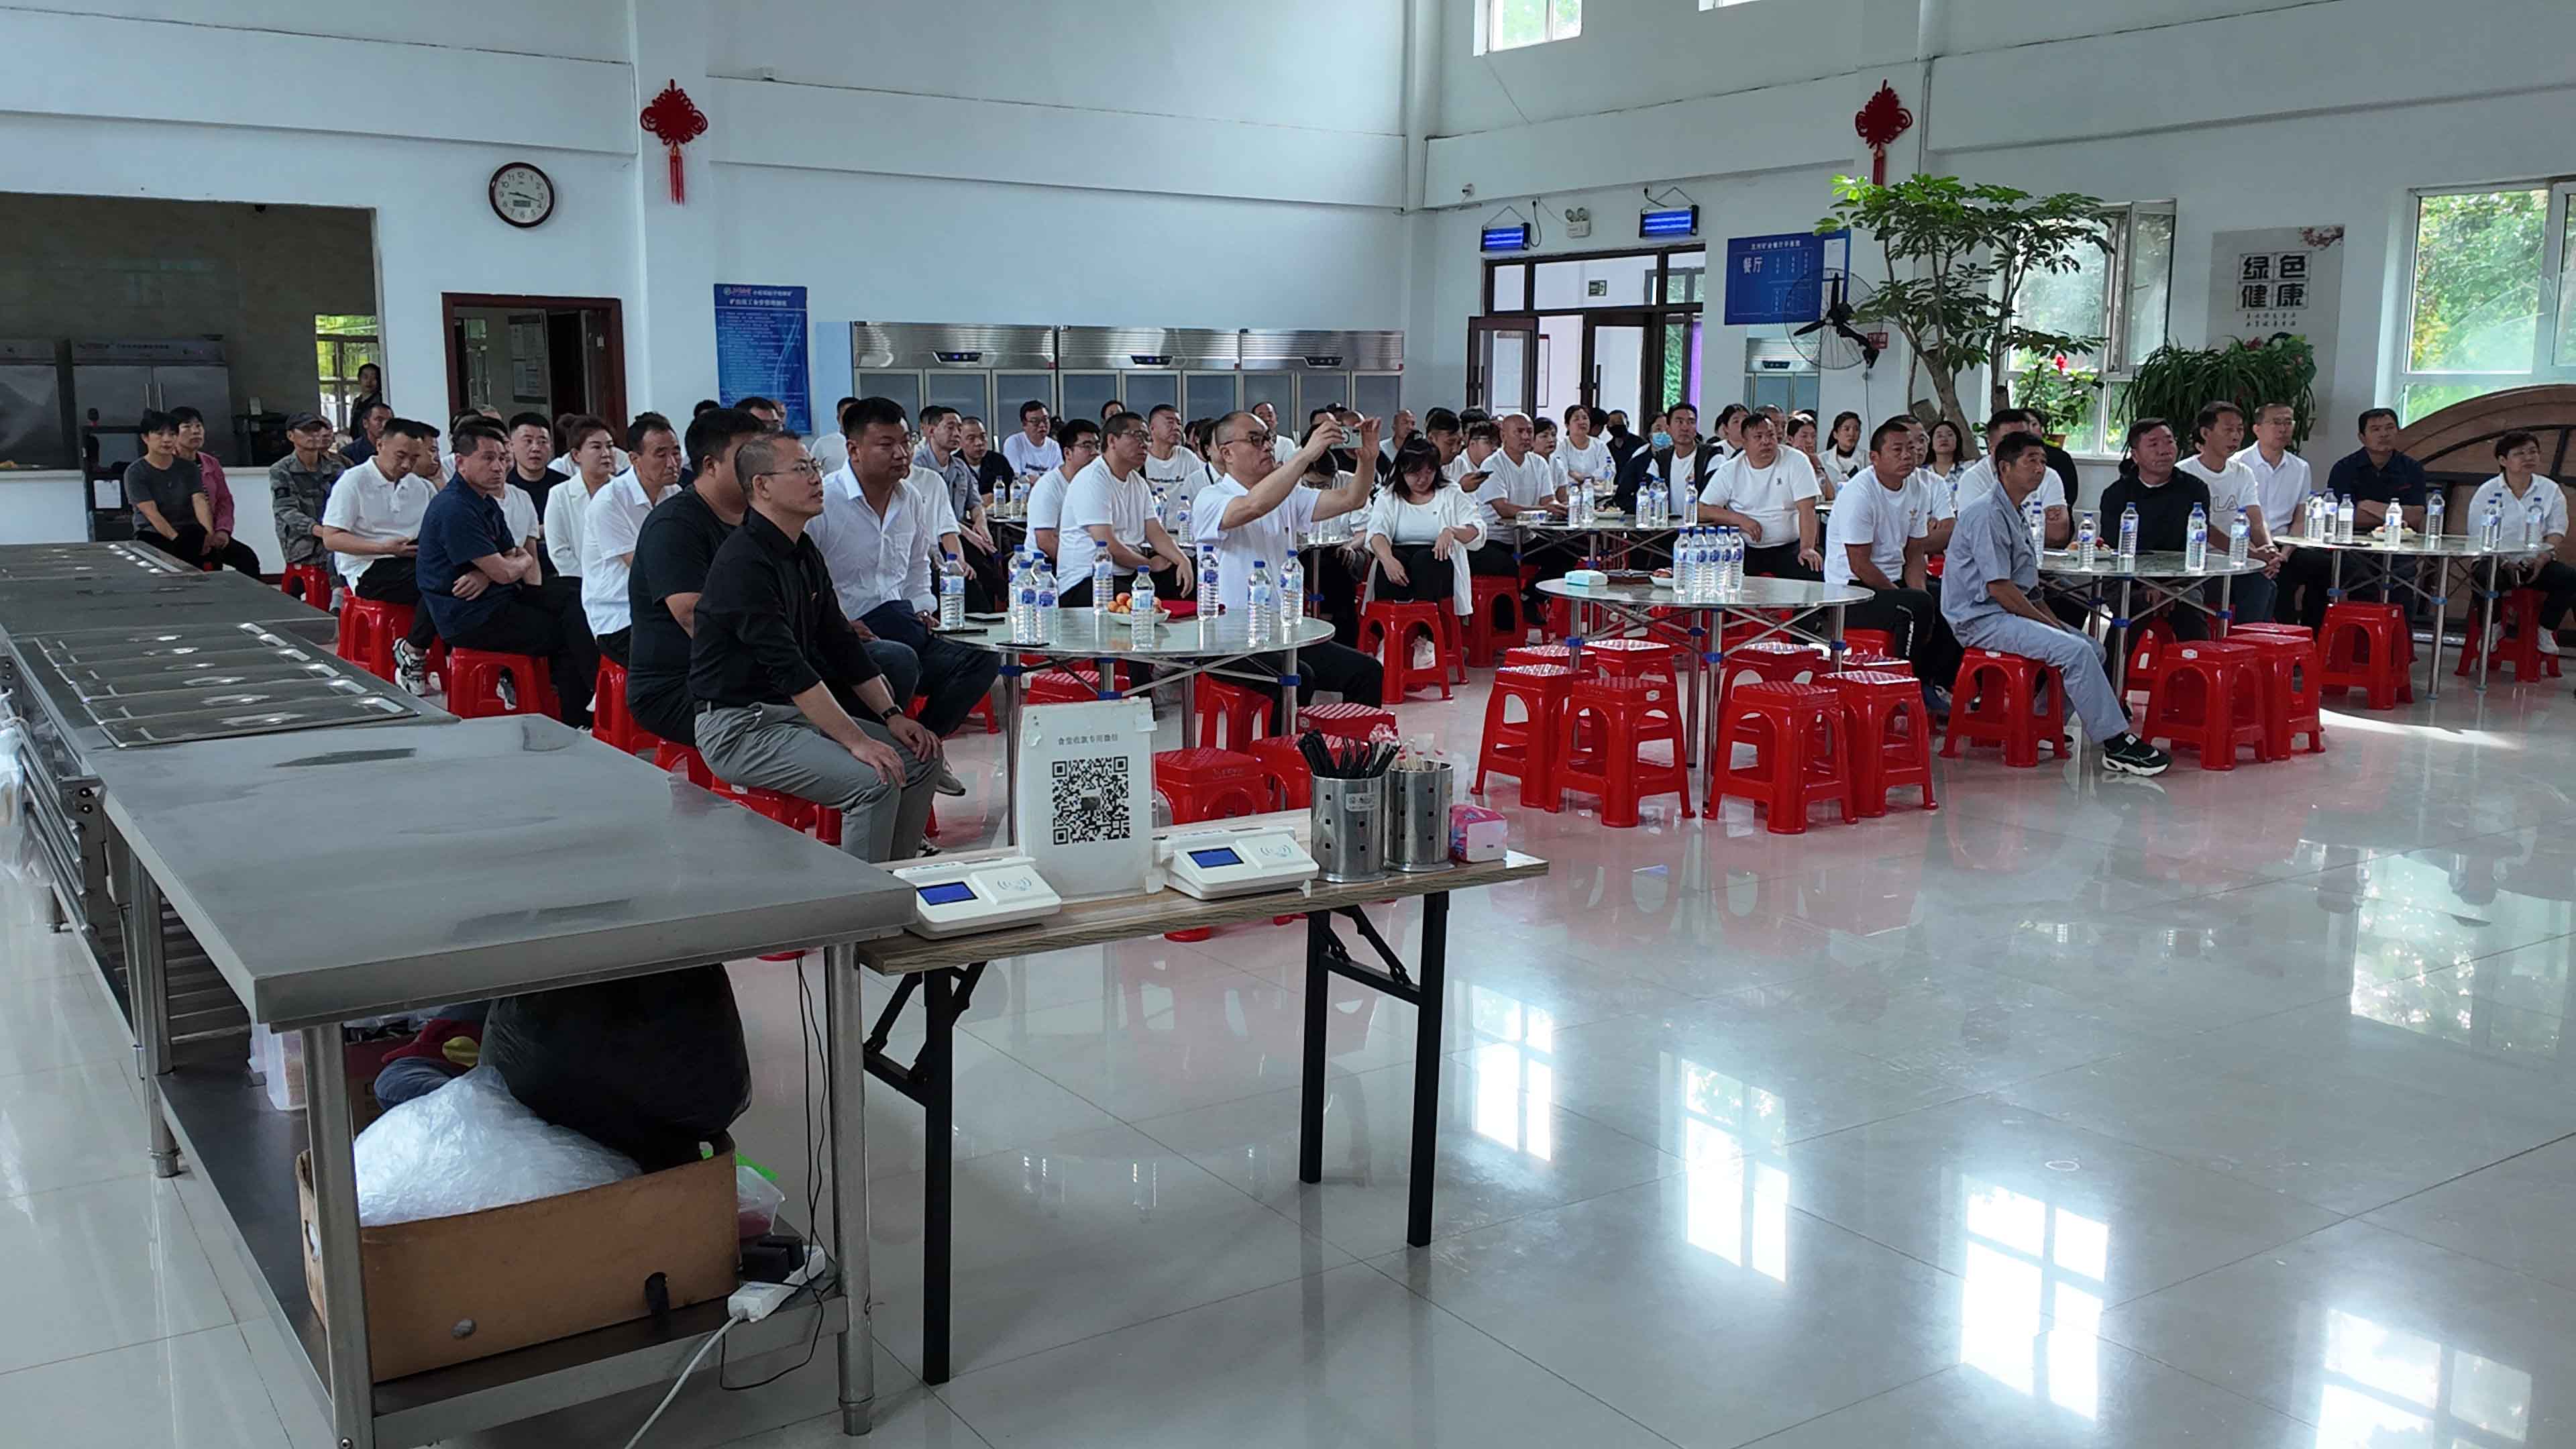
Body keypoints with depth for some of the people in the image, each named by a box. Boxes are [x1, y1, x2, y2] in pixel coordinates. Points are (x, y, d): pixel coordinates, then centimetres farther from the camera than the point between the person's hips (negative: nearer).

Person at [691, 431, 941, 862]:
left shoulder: (805, 552, 12)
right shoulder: (744, 562, -19)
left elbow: (841, 643, 16)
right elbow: (787, 668, -24)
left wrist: (892, 715, 7)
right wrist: (856, 741, -26)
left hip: (799, 712, 10)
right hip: (738, 726, -10)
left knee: (919, 758, 3)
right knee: (875, 780, -25)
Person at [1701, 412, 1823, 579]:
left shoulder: (1796, 461, -2)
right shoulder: (1730, 470, 3)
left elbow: (1806, 508, -8)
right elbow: (1702, 510, 1)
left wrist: (1807, 548, -21)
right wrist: (1740, 519, -12)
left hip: (1789, 548, -1)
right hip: (1744, 550, 1)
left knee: (1815, 572, -28)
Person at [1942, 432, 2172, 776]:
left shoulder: (2014, 514, 18)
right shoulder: (1987, 513, -15)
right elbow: (1998, 587, -20)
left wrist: (2053, 621, 8)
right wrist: (2048, 624, -12)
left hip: (2007, 613, 11)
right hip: (1981, 619, -11)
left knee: (2093, 648, 7)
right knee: (2075, 651, -23)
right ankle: (2115, 743, -18)